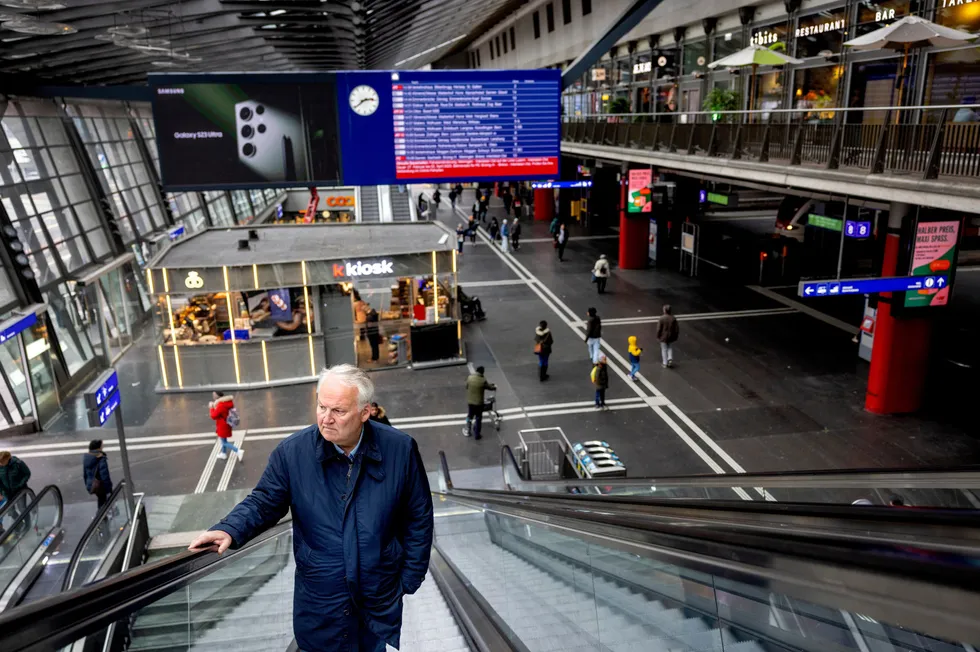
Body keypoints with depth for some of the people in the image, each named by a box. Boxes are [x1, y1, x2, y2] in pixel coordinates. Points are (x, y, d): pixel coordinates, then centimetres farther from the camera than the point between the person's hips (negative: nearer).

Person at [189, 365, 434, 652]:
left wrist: (409, 580, -1)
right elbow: (264, 502, -2)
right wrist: (229, 530, -22)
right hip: (319, 601, 0)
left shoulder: (400, 449, -13)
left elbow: (418, 518, -4)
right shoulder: (291, 452, -12)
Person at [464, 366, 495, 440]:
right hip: (479, 403, -3)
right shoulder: (483, 380, -18)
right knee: (478, 419, 13)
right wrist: (494, 387, 24)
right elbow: (489, 387, 0)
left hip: (470, 402, 3)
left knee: (469, 416, 25)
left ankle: (468, 431, 39)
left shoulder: (470, 378, -10)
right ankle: (476, 435, 23)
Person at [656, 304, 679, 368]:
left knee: (664, 349, 11)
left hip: (663, 337, -2)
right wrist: (675, 336, 9)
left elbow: (659, 328, -15)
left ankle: (665, 363, 15)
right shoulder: (673, 318, -10)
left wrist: (658, 337, -2)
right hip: (671, 337, 2)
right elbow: (676, 329, -5)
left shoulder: (662, 318, -19)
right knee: (670, 348, 23)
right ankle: (670, 358, 5)